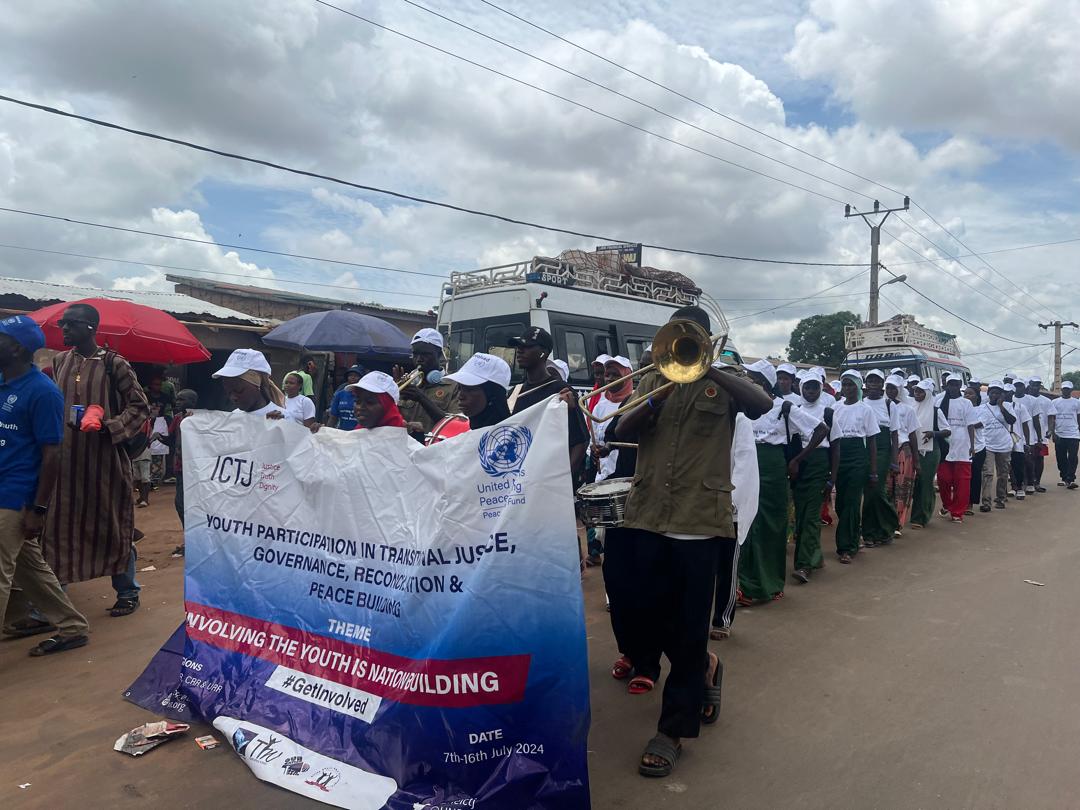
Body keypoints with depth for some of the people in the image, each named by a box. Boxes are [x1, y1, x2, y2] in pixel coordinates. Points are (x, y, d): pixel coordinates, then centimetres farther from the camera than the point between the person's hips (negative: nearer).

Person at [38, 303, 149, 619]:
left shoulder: (113, 364, -5)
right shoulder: (59, 362, 10)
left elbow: (140, 407, -4)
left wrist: (107, 425, -17)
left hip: (105, 459, -4)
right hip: (65, 459, 4)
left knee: (113, 525, 5)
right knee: (58, 527, 6)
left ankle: (127, 593, 19)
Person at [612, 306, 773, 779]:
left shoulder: (723, 383, 4)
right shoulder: (652, 380, 13)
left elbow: (763, 404, -17)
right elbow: (621, 433, -1)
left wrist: (707, 368, -21)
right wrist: (656, 398, -17)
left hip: (701, 521, -4)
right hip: (648, 517, 4)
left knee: (689, 626, 2)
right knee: (650, 616, 11)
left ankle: (674, 729, 17)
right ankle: (704, 669, 41)